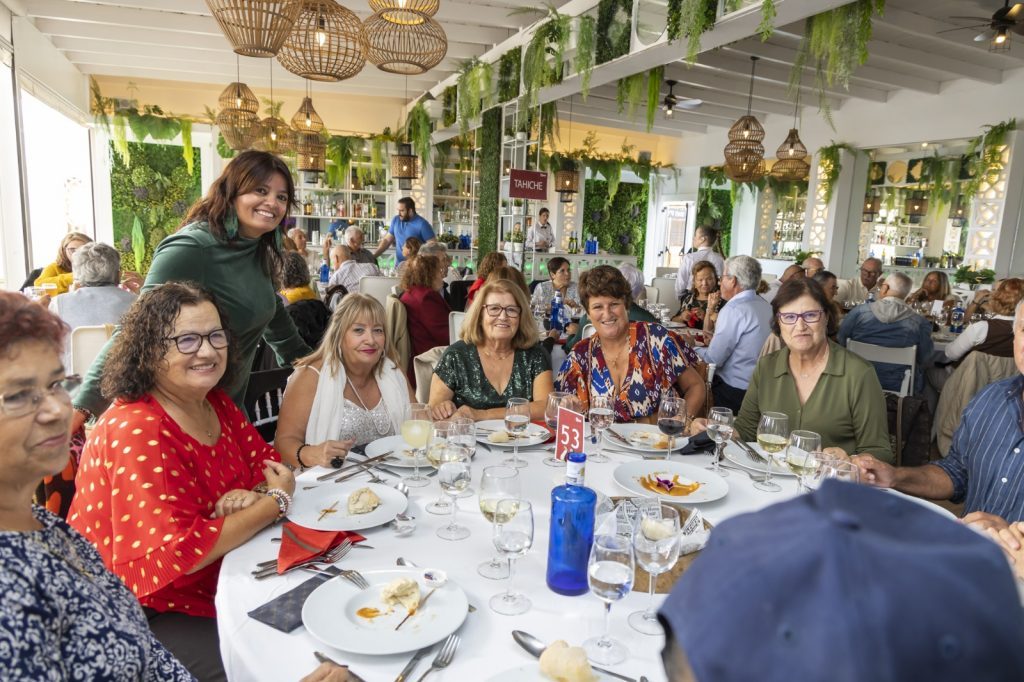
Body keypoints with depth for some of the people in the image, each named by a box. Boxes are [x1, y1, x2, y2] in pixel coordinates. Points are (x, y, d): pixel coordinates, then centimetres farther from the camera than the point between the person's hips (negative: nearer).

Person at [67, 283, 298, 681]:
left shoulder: (214, 402, -1)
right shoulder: (136, 430, -24)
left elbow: (265, 461, 5)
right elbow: (180, 552, -29)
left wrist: (251, 496, -18)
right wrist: (276, 501, -19)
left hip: (218, 583, 7)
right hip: (146, 615, -7)